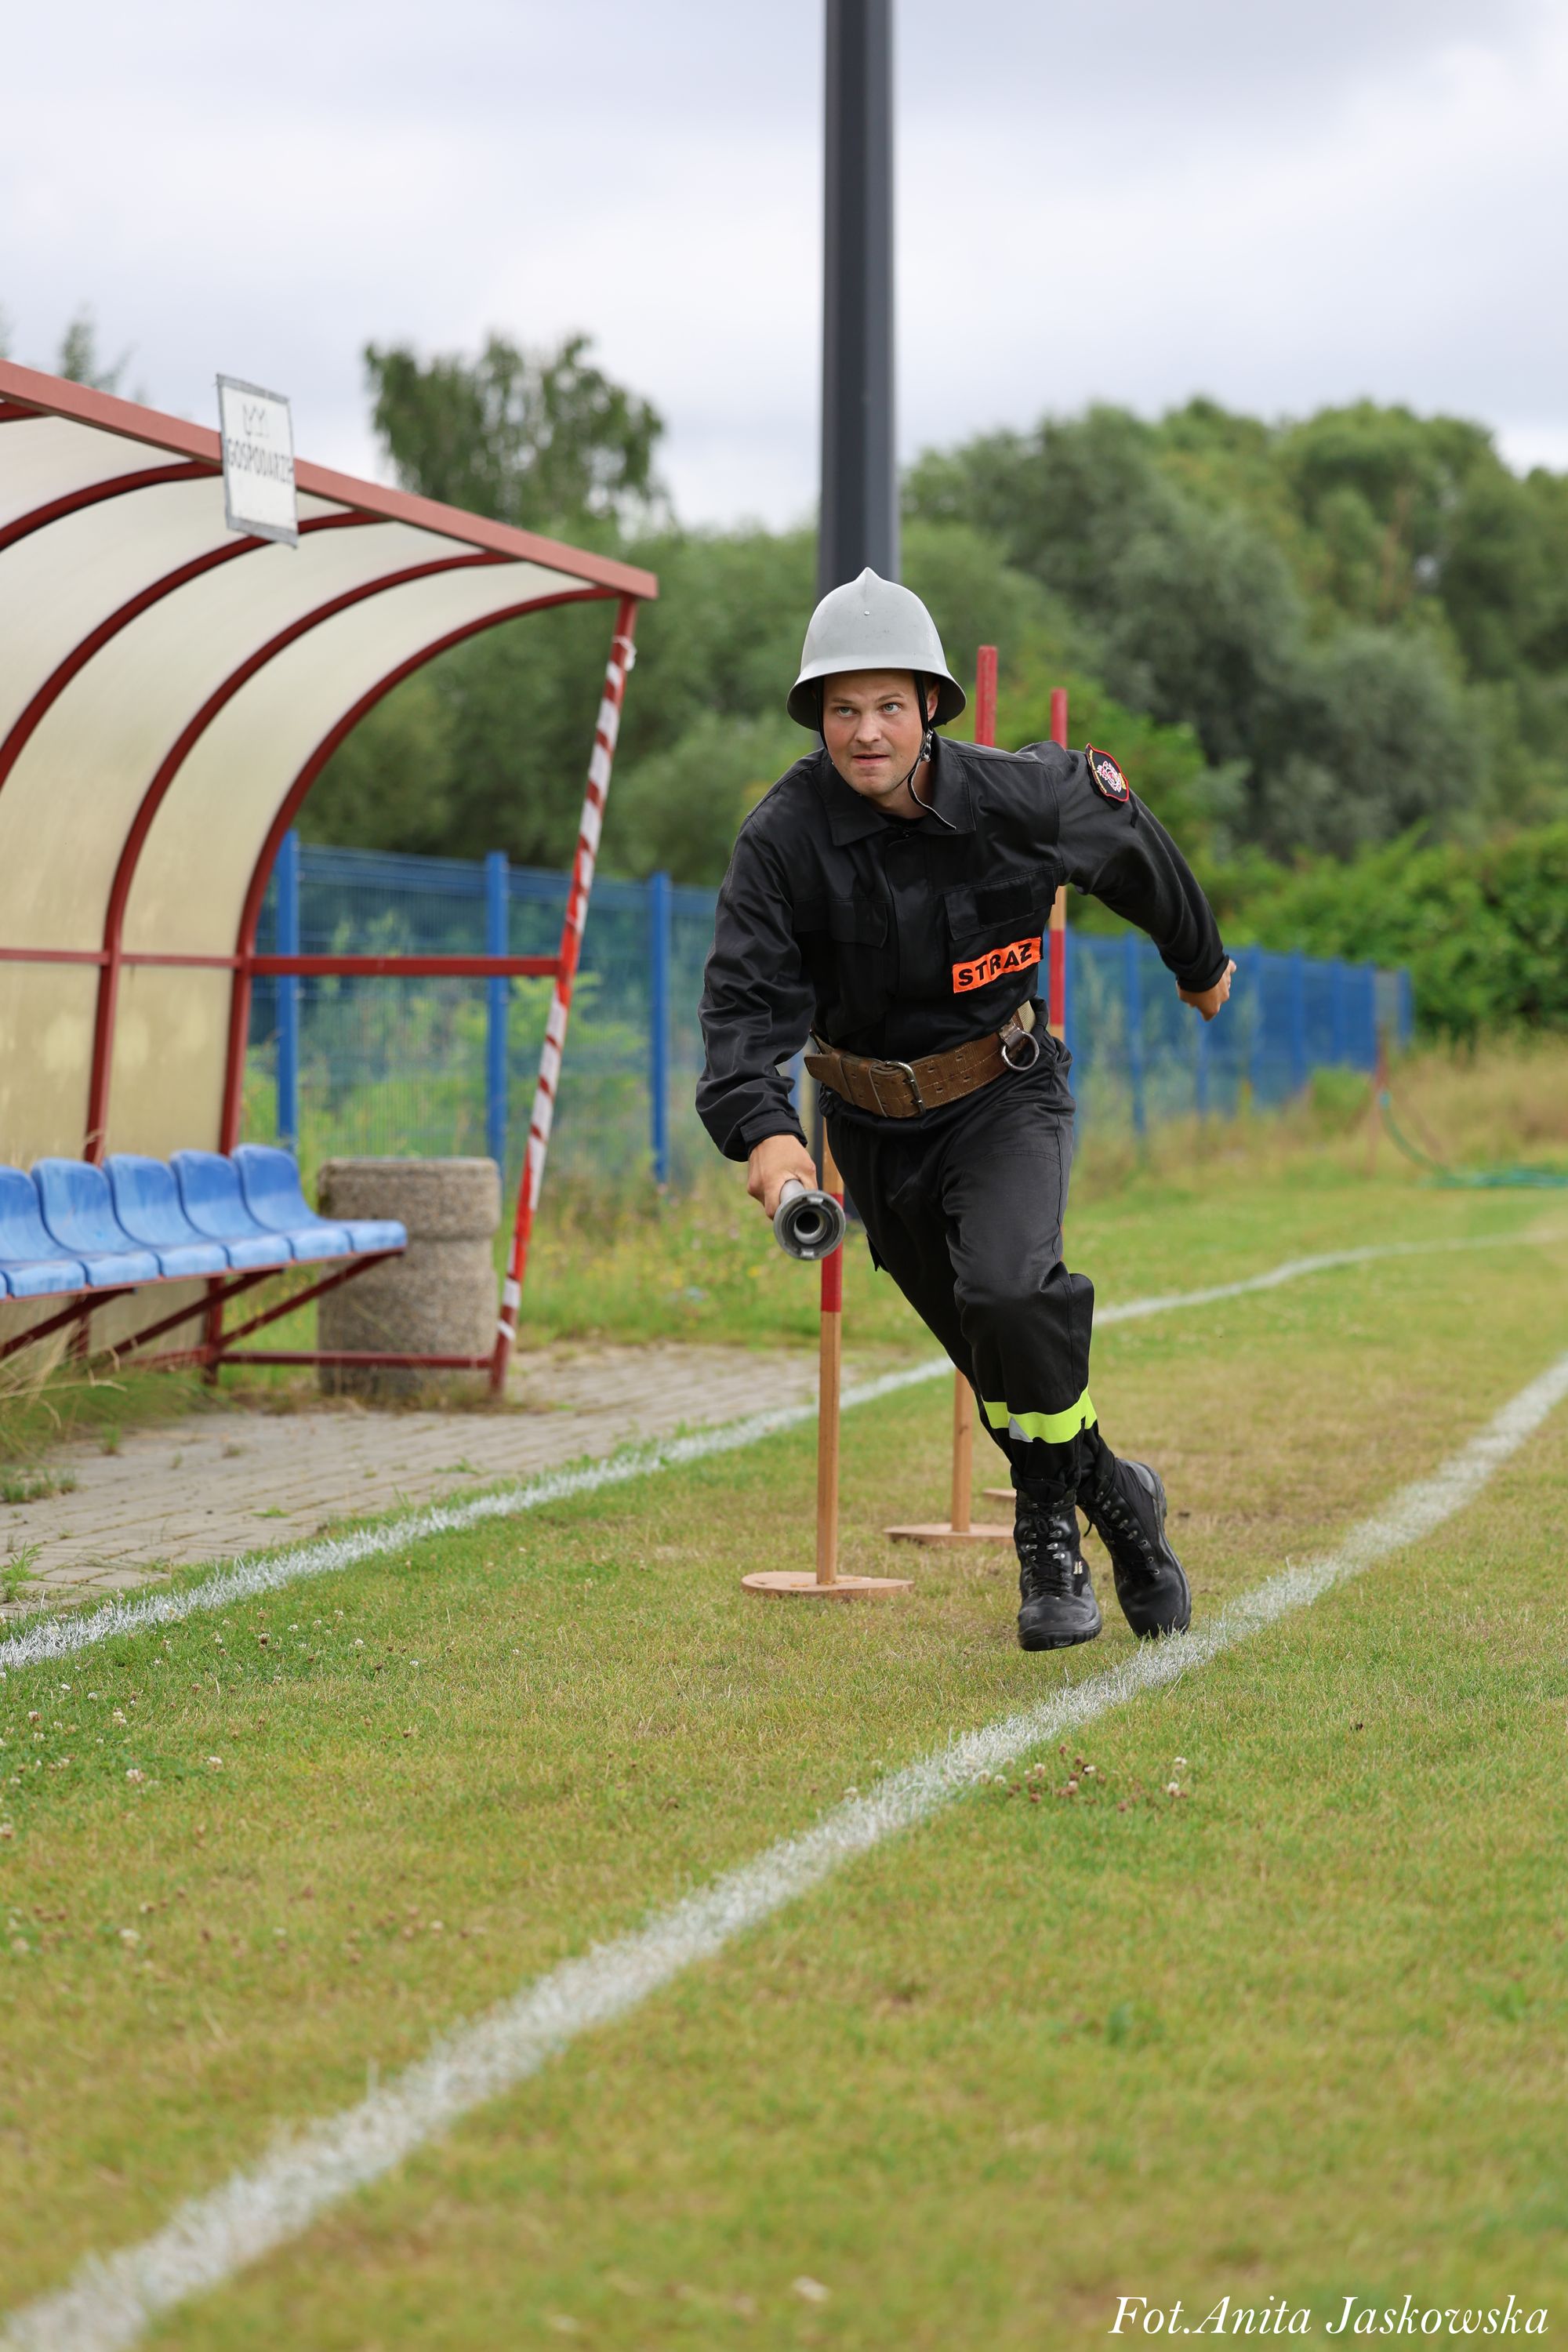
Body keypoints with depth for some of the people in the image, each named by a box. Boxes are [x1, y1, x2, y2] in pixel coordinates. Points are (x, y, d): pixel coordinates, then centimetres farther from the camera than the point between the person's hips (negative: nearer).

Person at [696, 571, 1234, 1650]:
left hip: (1004, 1090, -2)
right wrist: (763, 1129, -45)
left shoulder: (1019, 798, -17)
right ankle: (1116, 1503, 39)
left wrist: (1201, 961, 21)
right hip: (875, 1123, 2)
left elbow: (1132, 843, 4)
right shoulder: (784, 837, -19)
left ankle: (1051, 1532, -6)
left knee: (1009, 1289, -28)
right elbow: (747, 1001, -26)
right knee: (998, 1359, 12)